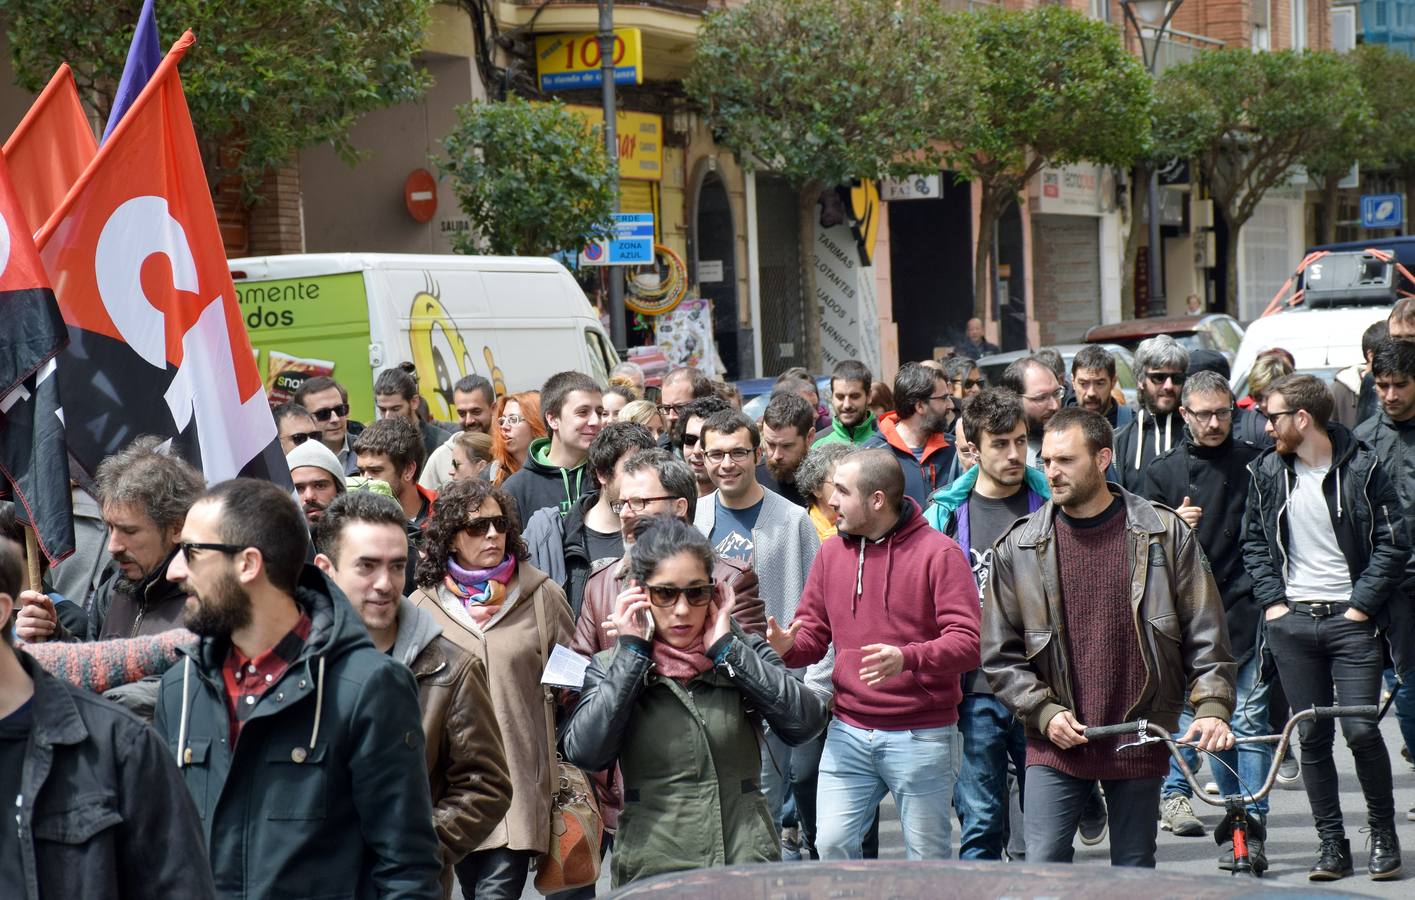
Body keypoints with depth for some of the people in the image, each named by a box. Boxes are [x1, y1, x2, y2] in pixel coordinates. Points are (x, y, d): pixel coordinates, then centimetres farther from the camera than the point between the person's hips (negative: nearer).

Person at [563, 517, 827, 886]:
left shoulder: (744, 653, 3)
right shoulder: (612, 668, 2)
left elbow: (806, 723, -13)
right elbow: (585, 752, -15)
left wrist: (727, 647, -11)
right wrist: (633, 651, -10)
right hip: (652, 867, 0)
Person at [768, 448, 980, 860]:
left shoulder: (938, 553, -9)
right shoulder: (832, 552, 7)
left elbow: (966, 643, -16)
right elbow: (813, 632, 12)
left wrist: (907, 659, -33)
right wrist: (787, 645, -12)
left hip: (921, 736, -4)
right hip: (848, 733, 4)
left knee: (927, 855, 5)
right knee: (832, 843, -1)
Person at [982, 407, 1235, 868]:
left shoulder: (1165, 535, -1)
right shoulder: (1018, 548, 0)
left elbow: (1205, 635, 2)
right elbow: (999, 654, 4)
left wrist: (1212, 707, -9)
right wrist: (1044, 711, -7)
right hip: (1055, 744, 0)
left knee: (1134, 874, 9)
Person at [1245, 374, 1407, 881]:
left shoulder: (1362, 468, -5)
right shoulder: (1267, 472, 7)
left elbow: (1393, 545, -4)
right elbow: (1254, 541, 14)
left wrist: (1361, 605, -10)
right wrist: (1272, 601, 2)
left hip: (1350, 619, -3)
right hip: (1291, 622, 4)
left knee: (1361, 730, -9)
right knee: (1312, 736, 4)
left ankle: (1384, 834, 10)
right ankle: (1331, 843, 12)